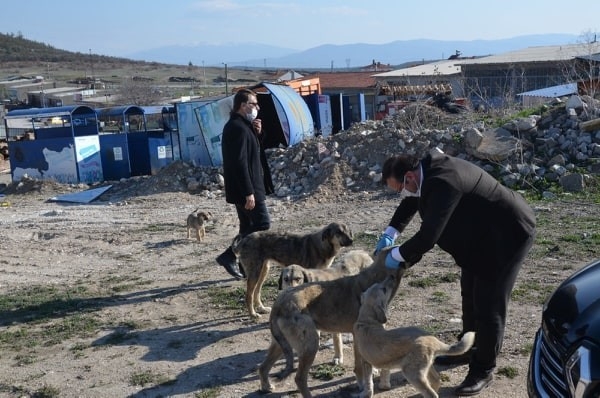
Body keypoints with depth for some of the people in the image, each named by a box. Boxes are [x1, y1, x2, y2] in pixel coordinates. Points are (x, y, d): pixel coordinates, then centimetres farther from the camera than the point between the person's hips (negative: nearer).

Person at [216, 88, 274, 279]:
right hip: (246, 188, -11)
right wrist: (249, 192, -24)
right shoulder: (238, 128, -18)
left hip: (242, 189, 11)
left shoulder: (240, 126, 15)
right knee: (262, 223, -6)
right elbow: (240, 162, -23)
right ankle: (228, 256, -4)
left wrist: (257, 133, 3)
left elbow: (254, 150, 22)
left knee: (248, 227, 14)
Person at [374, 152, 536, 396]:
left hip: (508, 233, -10)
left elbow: (427, 237, -36)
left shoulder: (442, 183, -35)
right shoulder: (429, 169, -5)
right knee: (470, 295, 20)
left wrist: (397, 255, -19)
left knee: (489, 304, -4)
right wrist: (390, 233, 5)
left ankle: (483, 370, 10)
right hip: (481, 233, 10)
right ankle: (468, 349, 37)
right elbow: (411, 202, 15)